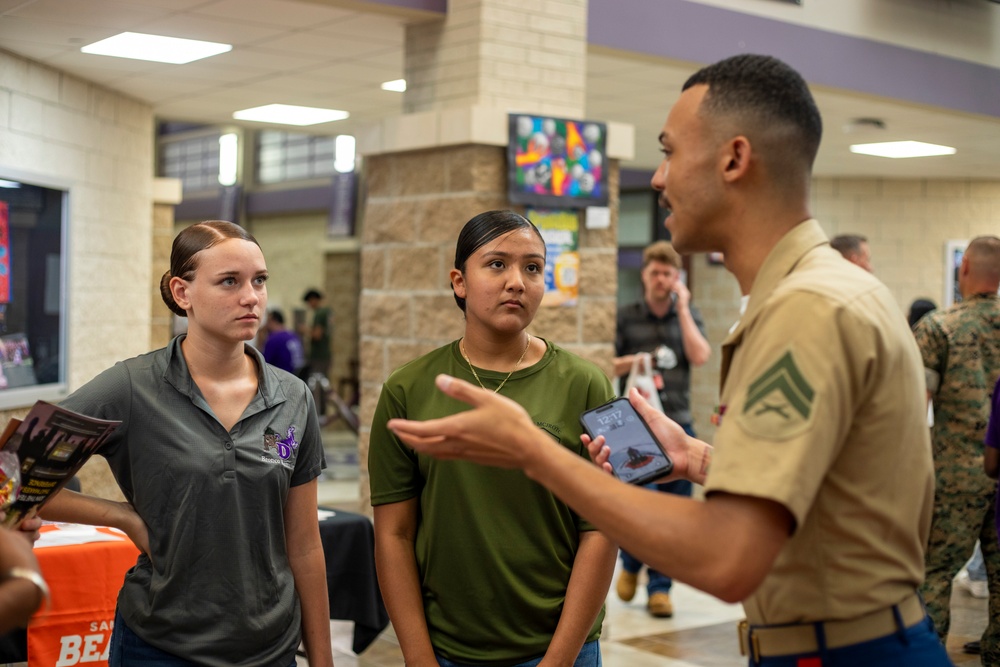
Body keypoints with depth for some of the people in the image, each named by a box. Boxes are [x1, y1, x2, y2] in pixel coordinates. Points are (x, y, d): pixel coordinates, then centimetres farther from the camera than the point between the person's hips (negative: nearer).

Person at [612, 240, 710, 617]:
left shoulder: (688, 315, 10)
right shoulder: (627, 317, 5)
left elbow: (700, 356, -7)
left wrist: (682, 307, -6)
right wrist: (634, 362, -13)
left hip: (678, 424, 2)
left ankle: (659, 587, 13)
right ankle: (631, 564, 18)